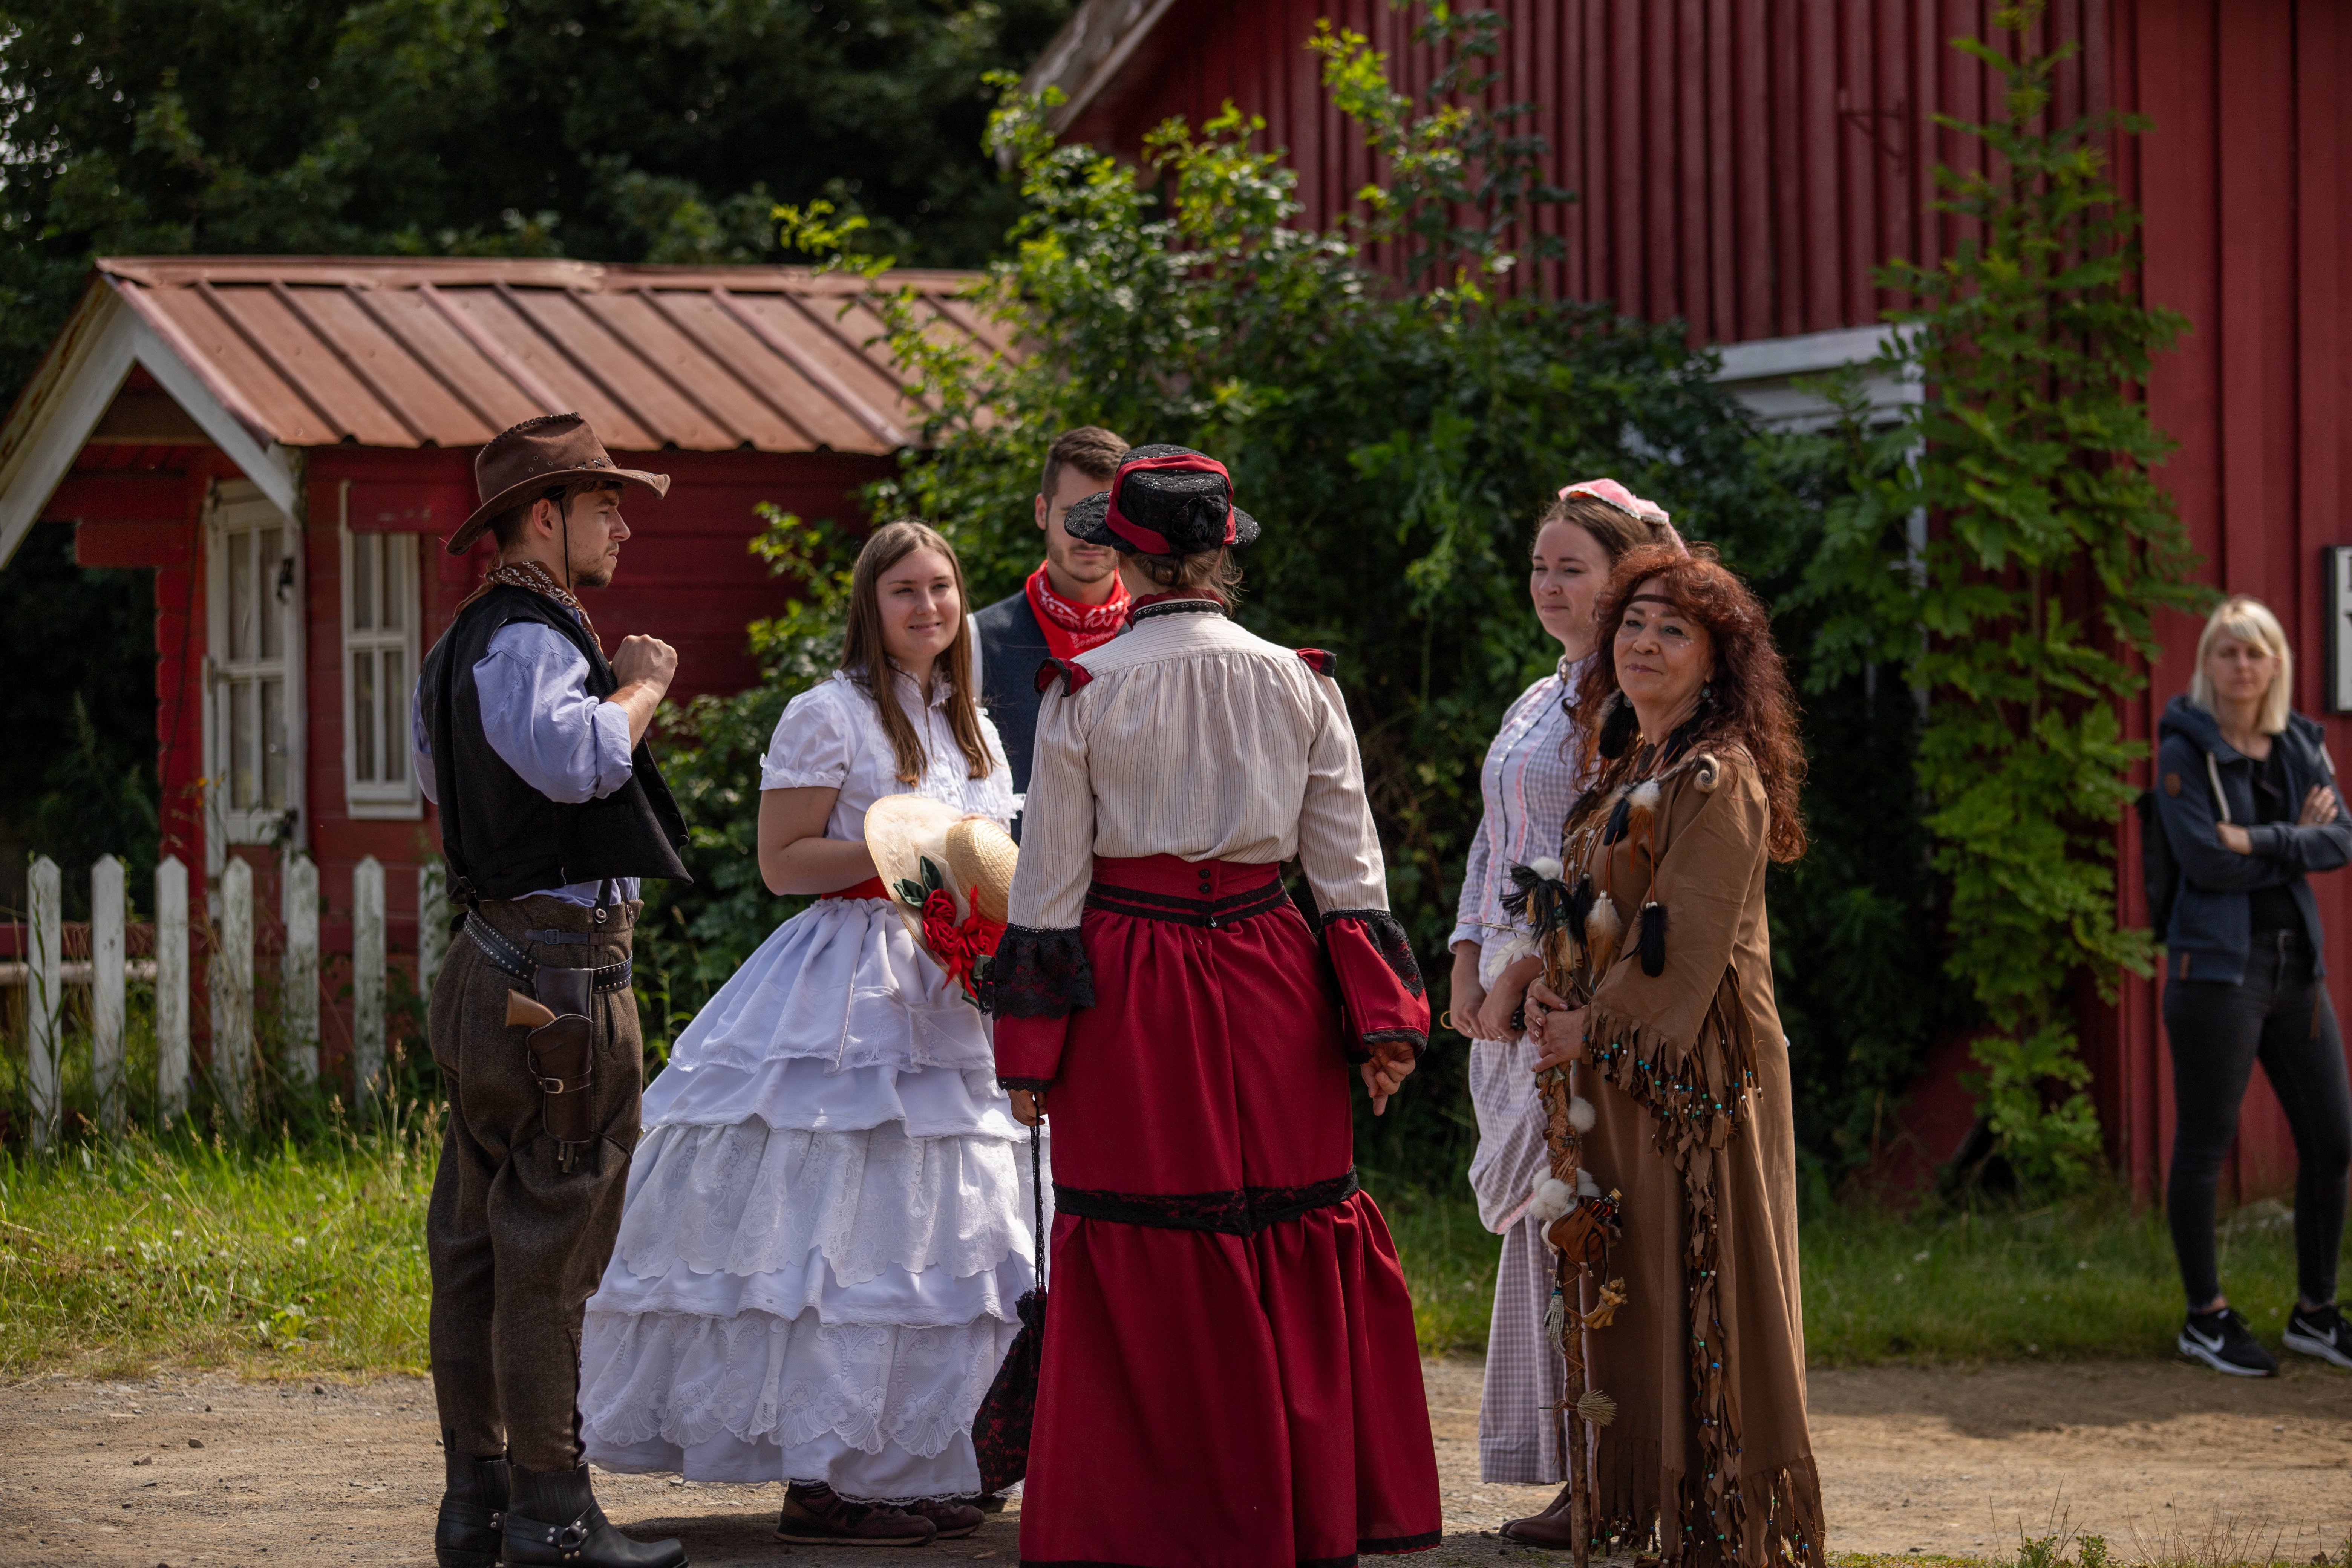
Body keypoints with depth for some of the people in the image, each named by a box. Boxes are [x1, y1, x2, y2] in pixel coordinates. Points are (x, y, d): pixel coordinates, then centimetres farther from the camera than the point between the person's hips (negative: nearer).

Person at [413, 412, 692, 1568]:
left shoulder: (463, 646, 18)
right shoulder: (528, 640, -15)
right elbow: (572, 760, -33)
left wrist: (617, 690, 31)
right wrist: (640, 688, -14)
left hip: (487, 970, 11)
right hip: (559, 980, -11)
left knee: (477, 1244, 12)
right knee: (549, 1248, -7)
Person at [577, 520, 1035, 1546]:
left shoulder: (972, 728, 17)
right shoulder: (830, 716, -6)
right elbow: (782, 862, -10)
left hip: (944, 992, 8)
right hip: (849, 990, -8)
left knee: (933, 1237, 7)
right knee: (831, 1230, -11)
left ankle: (904, 1467, 12)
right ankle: (817, 1480, -8)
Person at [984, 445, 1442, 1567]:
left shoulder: (1083, 691, -5)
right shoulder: (1299, 686, 2)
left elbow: (1050, 877, -3)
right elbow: (1348, 863, 2)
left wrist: (1029, 1049, 2)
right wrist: (1382, 1015, 5)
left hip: (1129, 990, -2)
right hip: (1268, 971, 2)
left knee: (1137, 1261, 4)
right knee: (1293, 1248, 9)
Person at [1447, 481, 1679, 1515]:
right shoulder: (1540, 701, 19)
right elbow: (1492, 846, 21)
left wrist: (1529, 969, -17)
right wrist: (1468, 963, 8)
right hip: (1514, 1001, 9)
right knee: (1539, 1221, 8)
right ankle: (1560, 1467, 11)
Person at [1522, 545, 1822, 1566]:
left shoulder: (1717, 777, -13)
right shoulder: (1627, 769, 15)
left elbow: (1686, 945, -17)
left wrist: (1595, 1025, -12)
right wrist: (1549, 993, 3)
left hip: (1695, 1061, -9)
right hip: (1618, 1063, 9)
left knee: (1697, 1281, -6)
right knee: (1626, 1283, 10)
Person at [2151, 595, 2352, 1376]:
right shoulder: (2184, 752, -5)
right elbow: (2206, 861, -16)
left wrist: (2261, 843, -15)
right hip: (2217, 966, -6)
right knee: (2205, 1147, -1)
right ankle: (2206, 1318, 10)